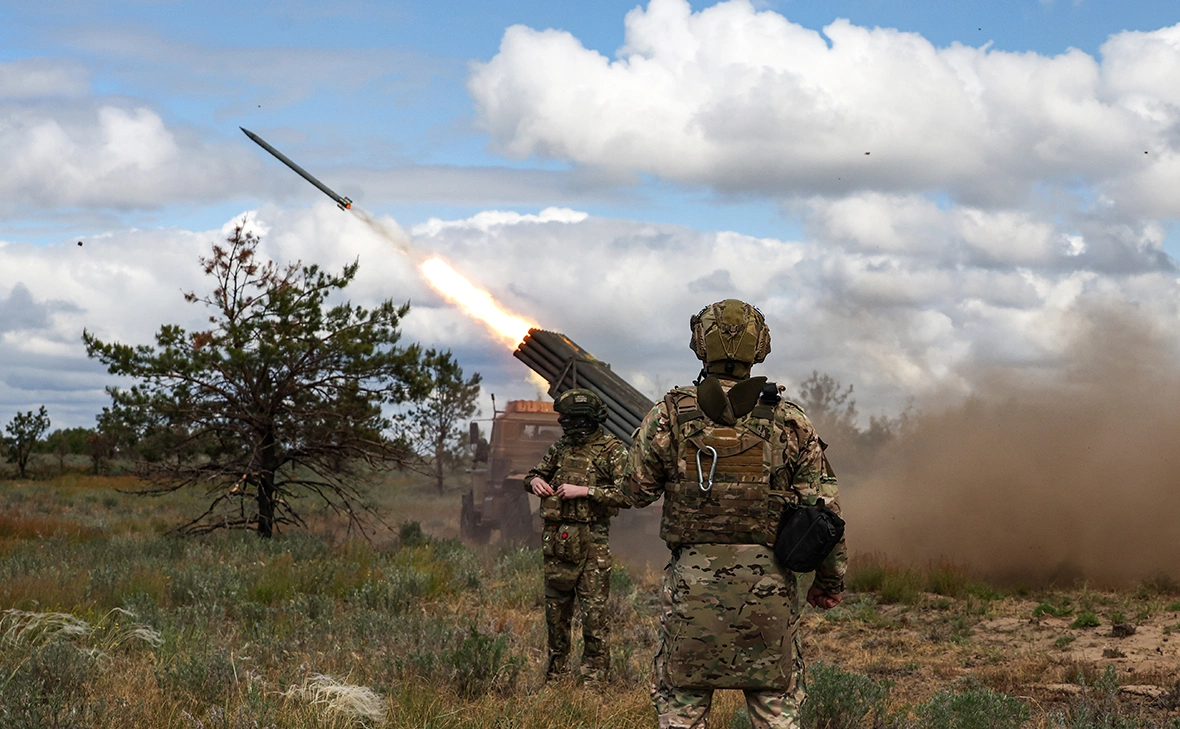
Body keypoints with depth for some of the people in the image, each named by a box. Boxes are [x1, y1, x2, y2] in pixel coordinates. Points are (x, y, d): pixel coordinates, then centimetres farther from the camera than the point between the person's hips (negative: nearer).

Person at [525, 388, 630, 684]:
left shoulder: (612, 450, -5)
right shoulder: (561, 446, 12)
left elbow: (627, 494, -16)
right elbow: (534, 475, 23)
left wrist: (584, 491, -19)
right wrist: (535, 481, -2)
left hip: (591, 541, -6)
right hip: (556, 538, 6)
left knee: (594, 610, -6)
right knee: (556, 606, 12)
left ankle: (594, 677, -1)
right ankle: (556, 673, 23)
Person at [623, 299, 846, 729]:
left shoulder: (671, 415, -3)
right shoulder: (789, 421, -1)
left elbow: (637, 492, 4)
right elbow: (823, 506, 1)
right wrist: (830, 578, 11)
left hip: (693, 580, 0)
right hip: (767, 581, 1)